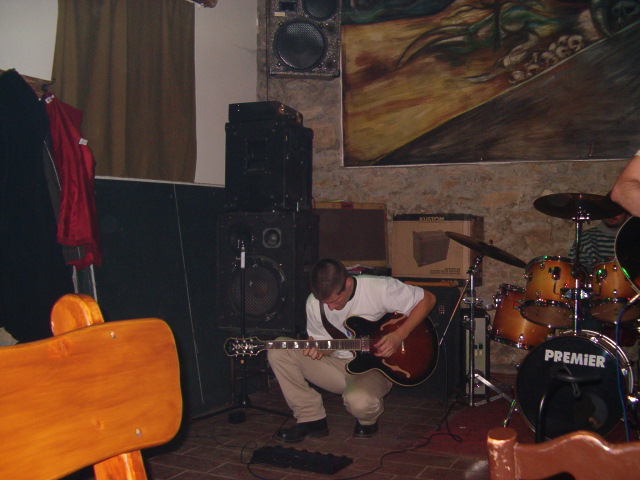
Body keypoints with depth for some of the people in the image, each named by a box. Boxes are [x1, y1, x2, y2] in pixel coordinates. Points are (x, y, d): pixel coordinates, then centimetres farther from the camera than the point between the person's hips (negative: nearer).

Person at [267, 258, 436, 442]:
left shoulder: (379, 289, -18)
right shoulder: (314, 303, -6)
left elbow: (427, 299, -10)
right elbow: (323, 341, 8)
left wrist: (399, 335, -20)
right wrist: (318, 350, -18)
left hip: (373, 367, -4)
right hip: (338, 365, 5)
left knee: (359, 401, -39)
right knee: (278, 351, -15)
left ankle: (368, 420, 2)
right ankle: (312, 419, -6)